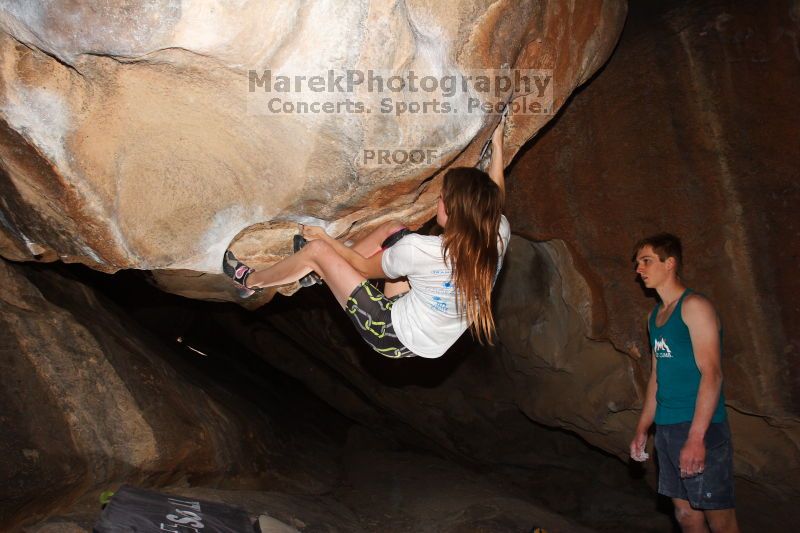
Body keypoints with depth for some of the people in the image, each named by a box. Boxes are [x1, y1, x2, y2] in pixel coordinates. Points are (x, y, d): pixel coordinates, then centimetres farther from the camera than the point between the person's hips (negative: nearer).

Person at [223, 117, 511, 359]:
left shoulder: (419, 249, -31)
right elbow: (492, 199, 9)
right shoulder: (499, 235, -17)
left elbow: (367, 268, -10)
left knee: (316, 250, -3)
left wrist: (326, 239, 5)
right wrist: (497, 145, 19)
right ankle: (325, 270, 30)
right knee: (394, 229, 13)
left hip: (395, 339, -7)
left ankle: (251, 281, 24)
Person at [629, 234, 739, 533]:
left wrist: (696, 437, -23)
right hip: (666, 429, 8)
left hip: (699, 429, -8)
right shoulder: (655, 315, 15)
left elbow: (711, 374, -17)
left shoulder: (694, 306, -10)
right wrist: (642, 429, 17)